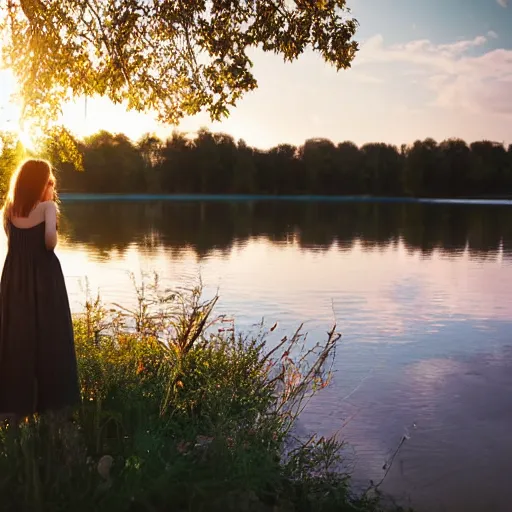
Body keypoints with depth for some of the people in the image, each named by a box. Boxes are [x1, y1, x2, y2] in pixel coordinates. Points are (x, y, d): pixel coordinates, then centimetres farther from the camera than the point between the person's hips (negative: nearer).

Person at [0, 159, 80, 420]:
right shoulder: (47, 206, -8)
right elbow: (50, 236, -24)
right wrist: (49, 248, -5)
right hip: (44, 276, -5)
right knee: (47, 334, 4)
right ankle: (50, 396, 10)